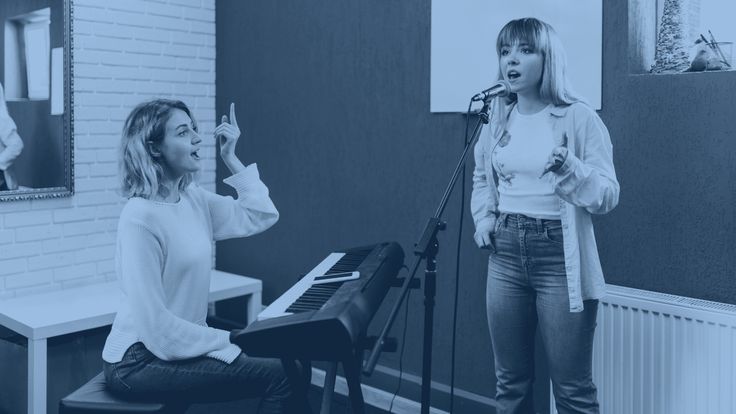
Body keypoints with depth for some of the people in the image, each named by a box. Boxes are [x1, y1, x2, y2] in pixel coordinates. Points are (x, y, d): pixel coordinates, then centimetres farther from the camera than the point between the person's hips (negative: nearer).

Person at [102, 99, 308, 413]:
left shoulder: (192, 199, 5)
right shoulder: (140, 218, -21)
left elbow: (262, 217, 9)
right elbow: (155, 324, -23)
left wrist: (231, 159, 5)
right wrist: (230, 341, -18)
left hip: (181, 341, 9)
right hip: (141, 359, -9)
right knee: (279, 375, -17)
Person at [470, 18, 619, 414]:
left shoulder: (579, 117, -8)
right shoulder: (497, 117, 6)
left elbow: (608, 195, -10)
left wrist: (570, 169, -27)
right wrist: (484, 217, 7)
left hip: (559, 256, -5)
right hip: (505, 254, 5)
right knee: (510, 382, 15)